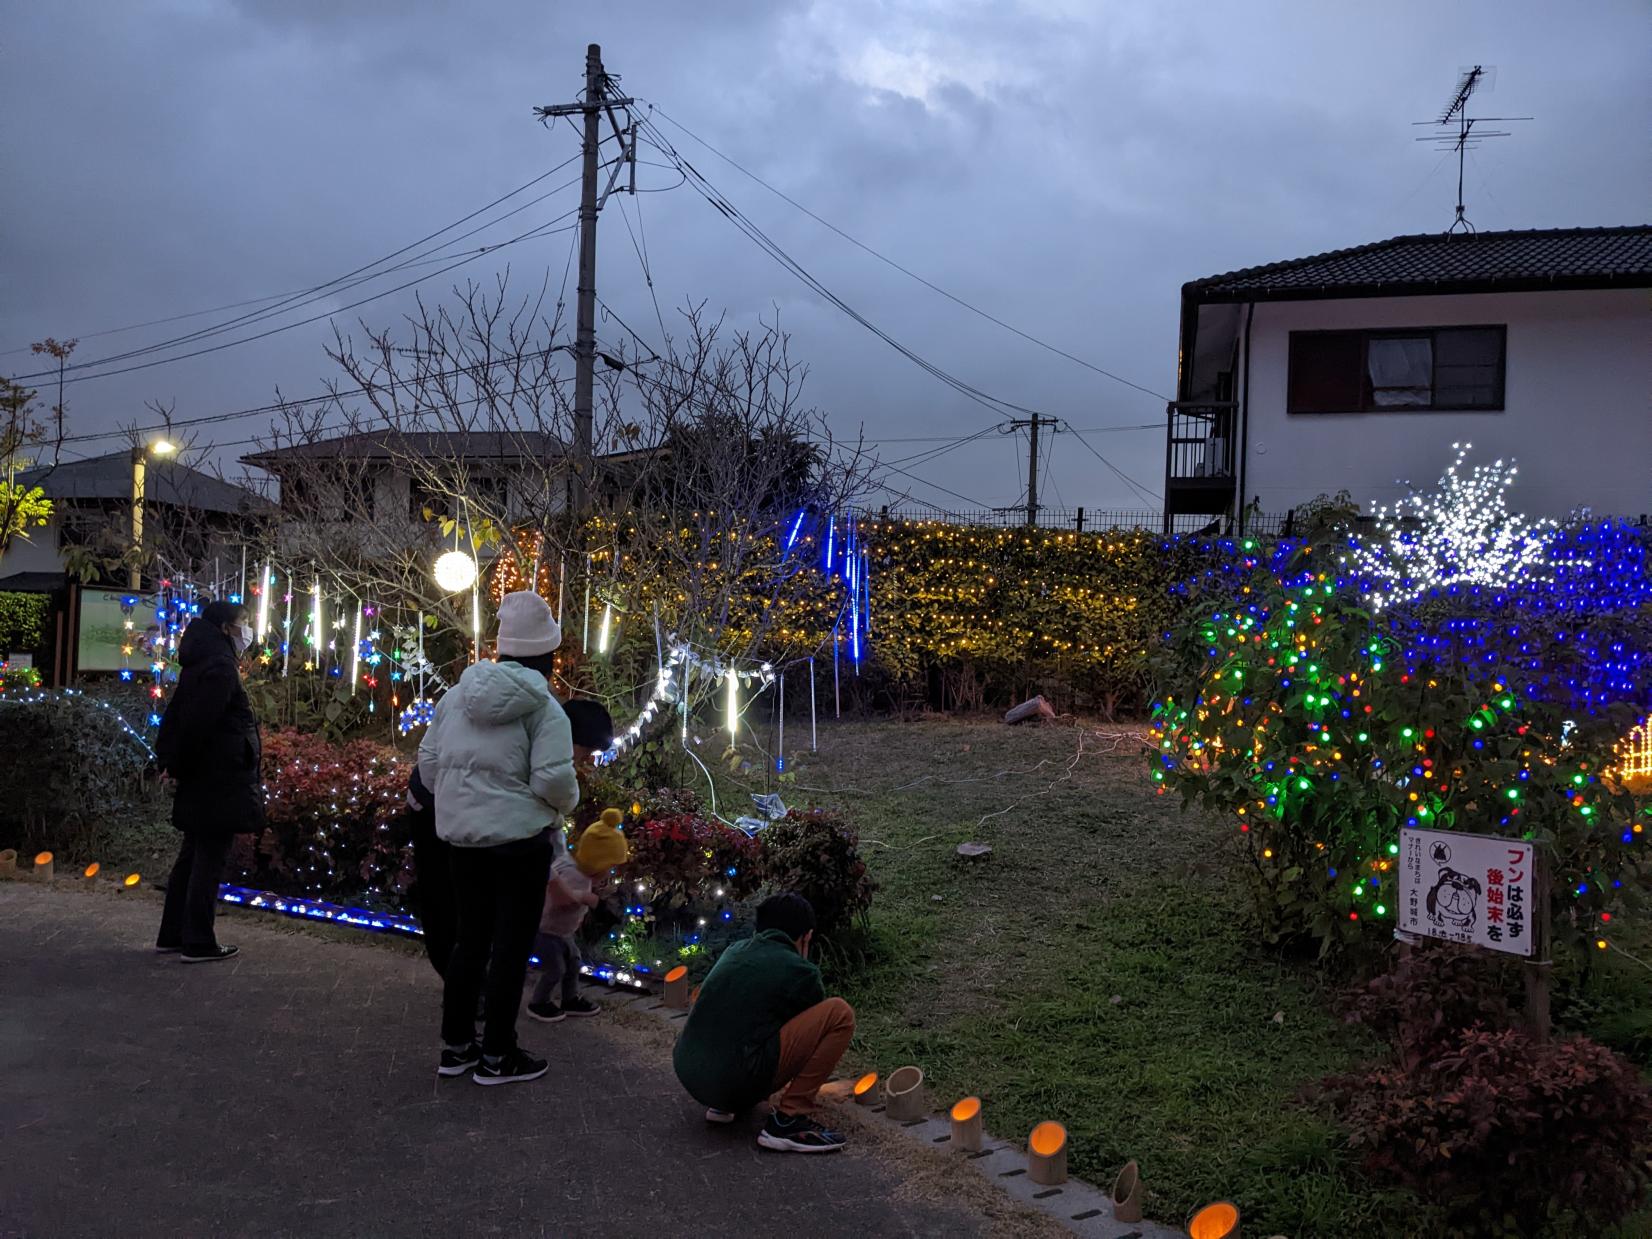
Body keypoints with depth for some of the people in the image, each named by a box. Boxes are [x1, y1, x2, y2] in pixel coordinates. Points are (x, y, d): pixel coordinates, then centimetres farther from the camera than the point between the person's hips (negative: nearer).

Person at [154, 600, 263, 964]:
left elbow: (176, 714, 15)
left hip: (201, 781, 9)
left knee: (192, 857, 15)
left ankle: (171, 935, 21)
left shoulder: (199, 665, 14)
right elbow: (197, 723, -21)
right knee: (208, 861, -4)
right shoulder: (221, 668, -16)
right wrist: (178, 765, -9)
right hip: (221, 781, -9)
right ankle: (198, 944, 1)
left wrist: (167, 760, 10)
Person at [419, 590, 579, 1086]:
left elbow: (428, 759, 7)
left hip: (464, 836, 6)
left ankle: (455, 1046, 28)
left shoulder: (459, 693, 3)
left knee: (471, 939, 19)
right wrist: (569, 801, 1)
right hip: (519, 837, -6)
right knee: (512, 946, 6)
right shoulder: (542, 706, -14)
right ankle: (496, 1056, 14)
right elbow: (553, 778, -21)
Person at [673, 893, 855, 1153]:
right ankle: (789, 1120, -2)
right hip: (736, 1081, -8)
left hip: (687, 1074, 8)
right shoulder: (799, 972, -3)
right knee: (840, 1014, -3)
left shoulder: (735, 951, 18)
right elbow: (815, 1026, 17)